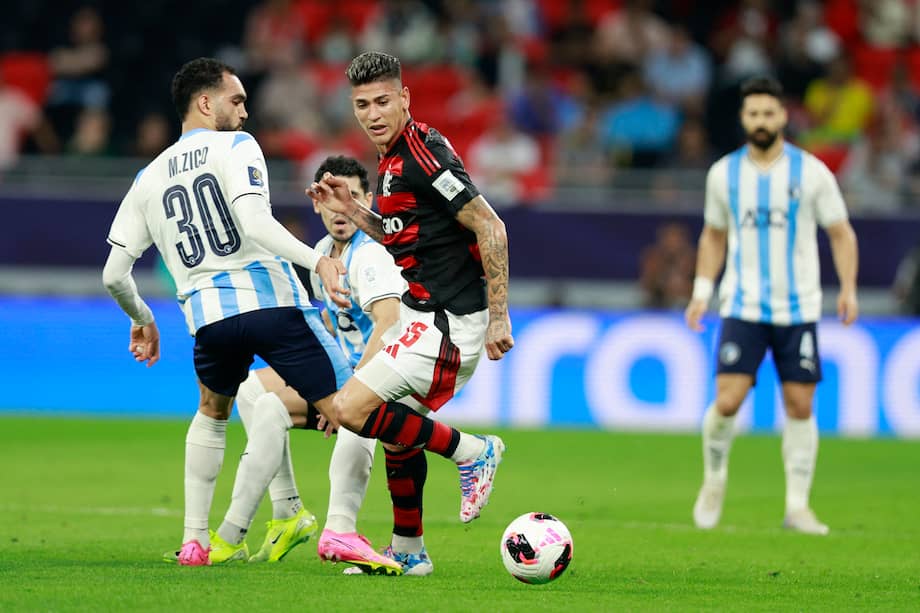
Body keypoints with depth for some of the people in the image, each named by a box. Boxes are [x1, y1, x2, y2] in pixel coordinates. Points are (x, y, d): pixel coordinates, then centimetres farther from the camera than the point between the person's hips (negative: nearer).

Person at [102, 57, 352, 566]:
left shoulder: (148, 179, 19)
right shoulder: (235, 147, 4)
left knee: (212, 411, 32)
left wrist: (142, 320, 35)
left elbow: (114, 274, 17)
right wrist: (316, 260, -22)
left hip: (207, 314, 5)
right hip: (271, 298, -5)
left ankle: (194, 539, 23)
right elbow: (254, 221, -16)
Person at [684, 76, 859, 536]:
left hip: (799, 309, 0)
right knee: (727, 402, -11)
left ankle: (797, 506, 8)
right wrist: (702, 291, 8)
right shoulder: (723, 174, 4)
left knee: (800, 406, -1)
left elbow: (840, 233, 4)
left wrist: (848, 288, -8)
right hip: (743, 308, 0)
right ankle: (714, 480, 14)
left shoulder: (811, 172, -2)